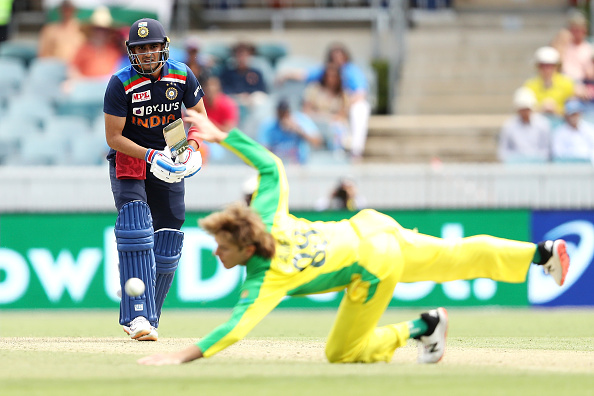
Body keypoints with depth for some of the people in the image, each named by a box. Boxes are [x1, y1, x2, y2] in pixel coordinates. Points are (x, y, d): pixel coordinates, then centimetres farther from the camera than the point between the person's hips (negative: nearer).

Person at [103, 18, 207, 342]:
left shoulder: (181, 76, -8)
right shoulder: (120, 84, -18)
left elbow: (199, 115, 4)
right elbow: (113, 137, -16)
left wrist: (192, 145, -16)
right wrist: (151, 156, -29)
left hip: (167, 163, 4)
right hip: (128, 157, -4)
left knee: (166, 243, 4)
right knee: (136, 226, -24)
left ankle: (147, 319, 18)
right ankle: (137, 316, -30)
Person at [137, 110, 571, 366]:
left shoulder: (266, 277, -29)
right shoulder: (266, 218, -13)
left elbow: (236, 327, -40)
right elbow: (270, 164, -2)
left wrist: (182, 356, -47)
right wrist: (223, 136, -4)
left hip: (372, 268, -7)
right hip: (370, 228, 7)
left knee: (343, 353, 2)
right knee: (457, 257, 23)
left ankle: (421, 328, 7)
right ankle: (545, 253, 33)